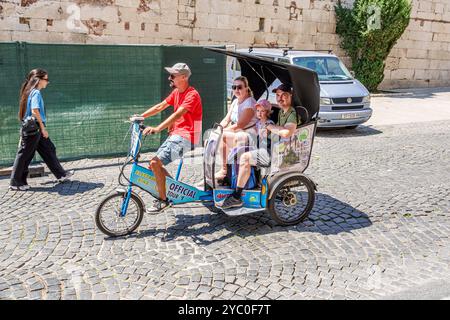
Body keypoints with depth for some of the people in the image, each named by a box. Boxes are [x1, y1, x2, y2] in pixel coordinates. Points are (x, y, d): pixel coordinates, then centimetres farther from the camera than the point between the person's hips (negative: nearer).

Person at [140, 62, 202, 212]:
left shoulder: (192, 95, -16)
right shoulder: (176, 92, 14)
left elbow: (178, 115, -29)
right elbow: (160, 106, 15)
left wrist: (157, 129, -38)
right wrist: (141, 116, 5)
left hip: (185, 137, -9)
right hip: (175, 135, 9)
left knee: (155, 162, -19)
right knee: (154, 164, 6)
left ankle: (162, 200, -5)